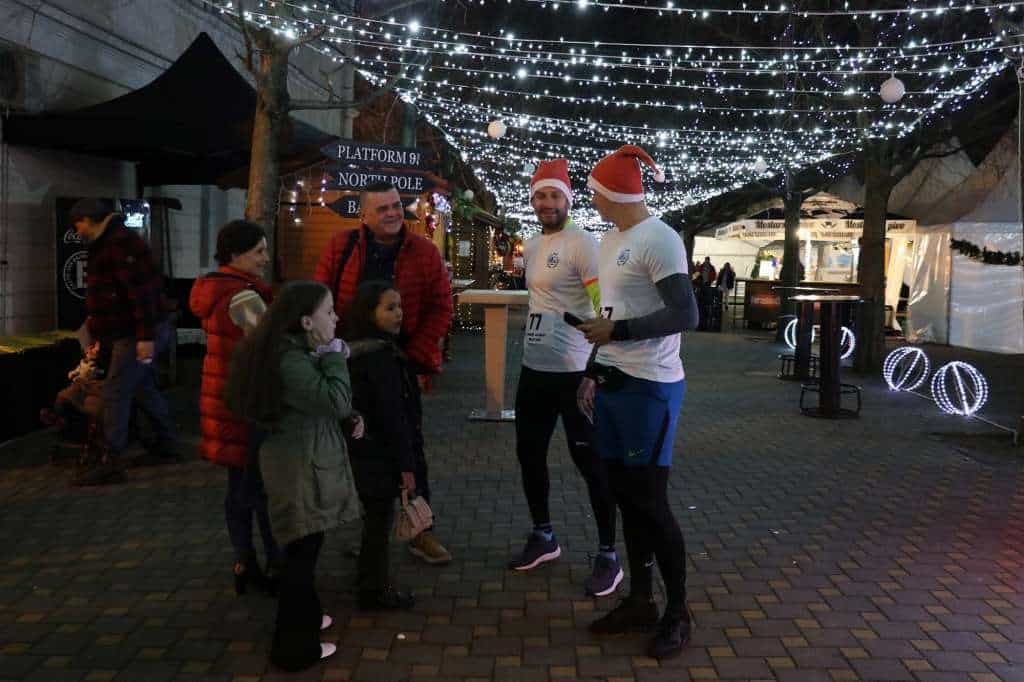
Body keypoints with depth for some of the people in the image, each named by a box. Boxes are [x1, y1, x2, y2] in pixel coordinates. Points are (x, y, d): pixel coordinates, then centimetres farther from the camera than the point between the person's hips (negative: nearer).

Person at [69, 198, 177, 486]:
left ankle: (111, 462, -5)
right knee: (144, 389, 17)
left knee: (115, 392, -9)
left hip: (137, 334, -11)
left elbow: (141, 291, -26)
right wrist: (96, 324, 33)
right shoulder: (108, 243, 16)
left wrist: (145, 337, -29)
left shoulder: (121, 242, -19)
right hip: (131, 332, 11)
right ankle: (165, 447, 28)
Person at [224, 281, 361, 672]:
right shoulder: (291, 362, -24)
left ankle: (305, 616, 41)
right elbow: (338, 402, -28)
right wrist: (334, 358, -17)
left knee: (304, 550, 24)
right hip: (302, 467, -10)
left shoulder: (295, 352, 7)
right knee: (301, 554, 2)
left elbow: (323, 404, 11)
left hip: (302, 461, 10)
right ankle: (294, 646, 15)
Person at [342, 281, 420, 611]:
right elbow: (392, 415, -22)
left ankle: (371, 582, 33)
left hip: (361, 451, 9)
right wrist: (406, 465, -17)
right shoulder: (381, 355, -20)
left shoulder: (353, 350, 7)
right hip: (379, 456, -9)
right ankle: (374, 591, 17)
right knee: (380, 521, 4)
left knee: (375, 518, 20)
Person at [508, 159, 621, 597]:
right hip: (533, 369, 9)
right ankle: (543, 536, 35)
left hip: (574, 372, -9)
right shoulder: (530, 247, 12)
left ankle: (608, 557, 12)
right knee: (530, 453, 17)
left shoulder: (582, 244, -13)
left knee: (591, 463, -1)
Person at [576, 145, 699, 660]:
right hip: (613, 384, 9)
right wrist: (594, 371, 18)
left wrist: (616, 332, -17)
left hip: (648, 388, -8)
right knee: (626, 498, 13)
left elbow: (685, 314, -21)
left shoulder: (658, 240, -14)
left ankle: (678, 613, 15)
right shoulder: (610, 240, 14)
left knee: (651, 504, -2)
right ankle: (640, 600, 26)